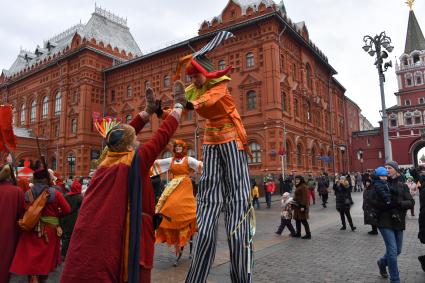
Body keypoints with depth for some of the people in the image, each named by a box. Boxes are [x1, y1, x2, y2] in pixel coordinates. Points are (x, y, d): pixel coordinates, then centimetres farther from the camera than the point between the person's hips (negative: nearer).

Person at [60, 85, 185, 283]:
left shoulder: (107, 158, 7)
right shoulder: (135, 160, -10)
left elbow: (123, 134, 20)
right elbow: (164, 134, -4)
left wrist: (149, 110, 24)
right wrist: (179, 103, 9)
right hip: (119, 237, -7)